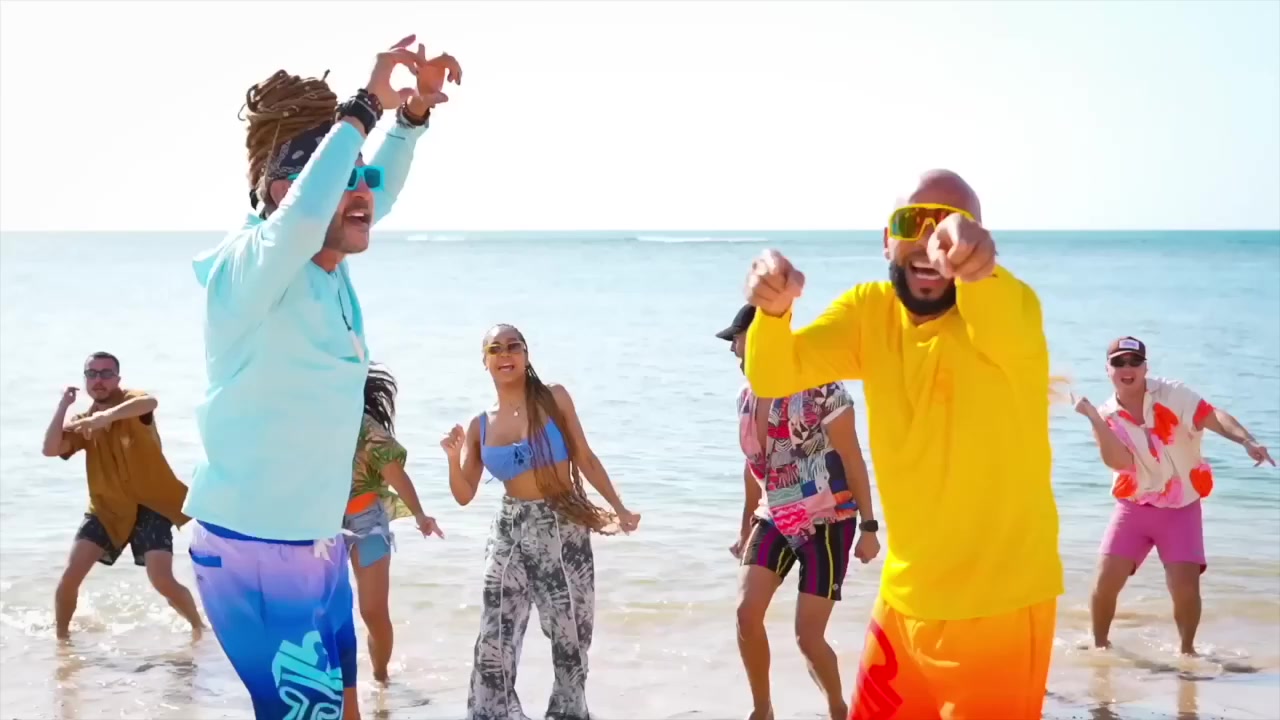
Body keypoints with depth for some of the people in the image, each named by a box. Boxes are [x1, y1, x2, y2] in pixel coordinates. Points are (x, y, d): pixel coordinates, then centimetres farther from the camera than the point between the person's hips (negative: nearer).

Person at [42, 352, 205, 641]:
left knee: (162, 581, -16)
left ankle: (199, 626, 9)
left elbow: (150, 403, -35)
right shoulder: (82, 422, 7)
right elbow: (50, 450, -8)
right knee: (70, 576, -6)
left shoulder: (130, 402, -8)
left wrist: (108, 415, -53)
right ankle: (61, 636, 16)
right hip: (107, 508, 4)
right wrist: (63, 405, -10)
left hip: (149, 505, -4)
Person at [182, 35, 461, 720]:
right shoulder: (250, 269, -19)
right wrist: (363, 109, -34)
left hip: (319, 549, 9)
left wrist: (414, 111, 7)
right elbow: (301, 217, -42)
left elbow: (378, 193, 22)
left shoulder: (330, 270, 3)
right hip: (255, 558, -8)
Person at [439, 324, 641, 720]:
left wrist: (619, 508, 0)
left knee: (571, 636, 5)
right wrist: (454, 459, -9)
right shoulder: (480, 426, 6)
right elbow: (465, 495, 8)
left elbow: (585, 459, 2)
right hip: (510, 534, 2)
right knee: (494, 641, -4)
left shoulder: (554, 398, 0)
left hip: (564, 529, -2)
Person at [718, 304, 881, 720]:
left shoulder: (820, 390, -18)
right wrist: (746, 528, 21)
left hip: (827, 524, -6)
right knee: (747, 612, -9)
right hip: (775, 521, 6)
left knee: (808, 636, -7)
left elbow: (853, 461, -14)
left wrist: (868, 527, -15)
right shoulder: (747, 397, 3)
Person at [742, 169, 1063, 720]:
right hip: (906, 597, 5)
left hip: (1000, 603, -5)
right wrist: (774, 308, -36)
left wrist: (975, 265, -63)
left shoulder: (1008, 305, -16)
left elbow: (1004, 331, -41)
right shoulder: (869, 311, -1)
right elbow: (773, 378, -13)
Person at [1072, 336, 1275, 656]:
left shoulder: (1173, 395, -8)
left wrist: (1247, 440, -39)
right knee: (1106, 581, -8)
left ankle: (1187, 648, 15)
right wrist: (1094, 418, -27)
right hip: (1134, 507, 1)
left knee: (1186, 589, -12)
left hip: (1181, 508, -1)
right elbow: (1121, 461, -20)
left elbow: (1214, 416, -22)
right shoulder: (1108, 415, -5)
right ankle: (1100, 644, 17)